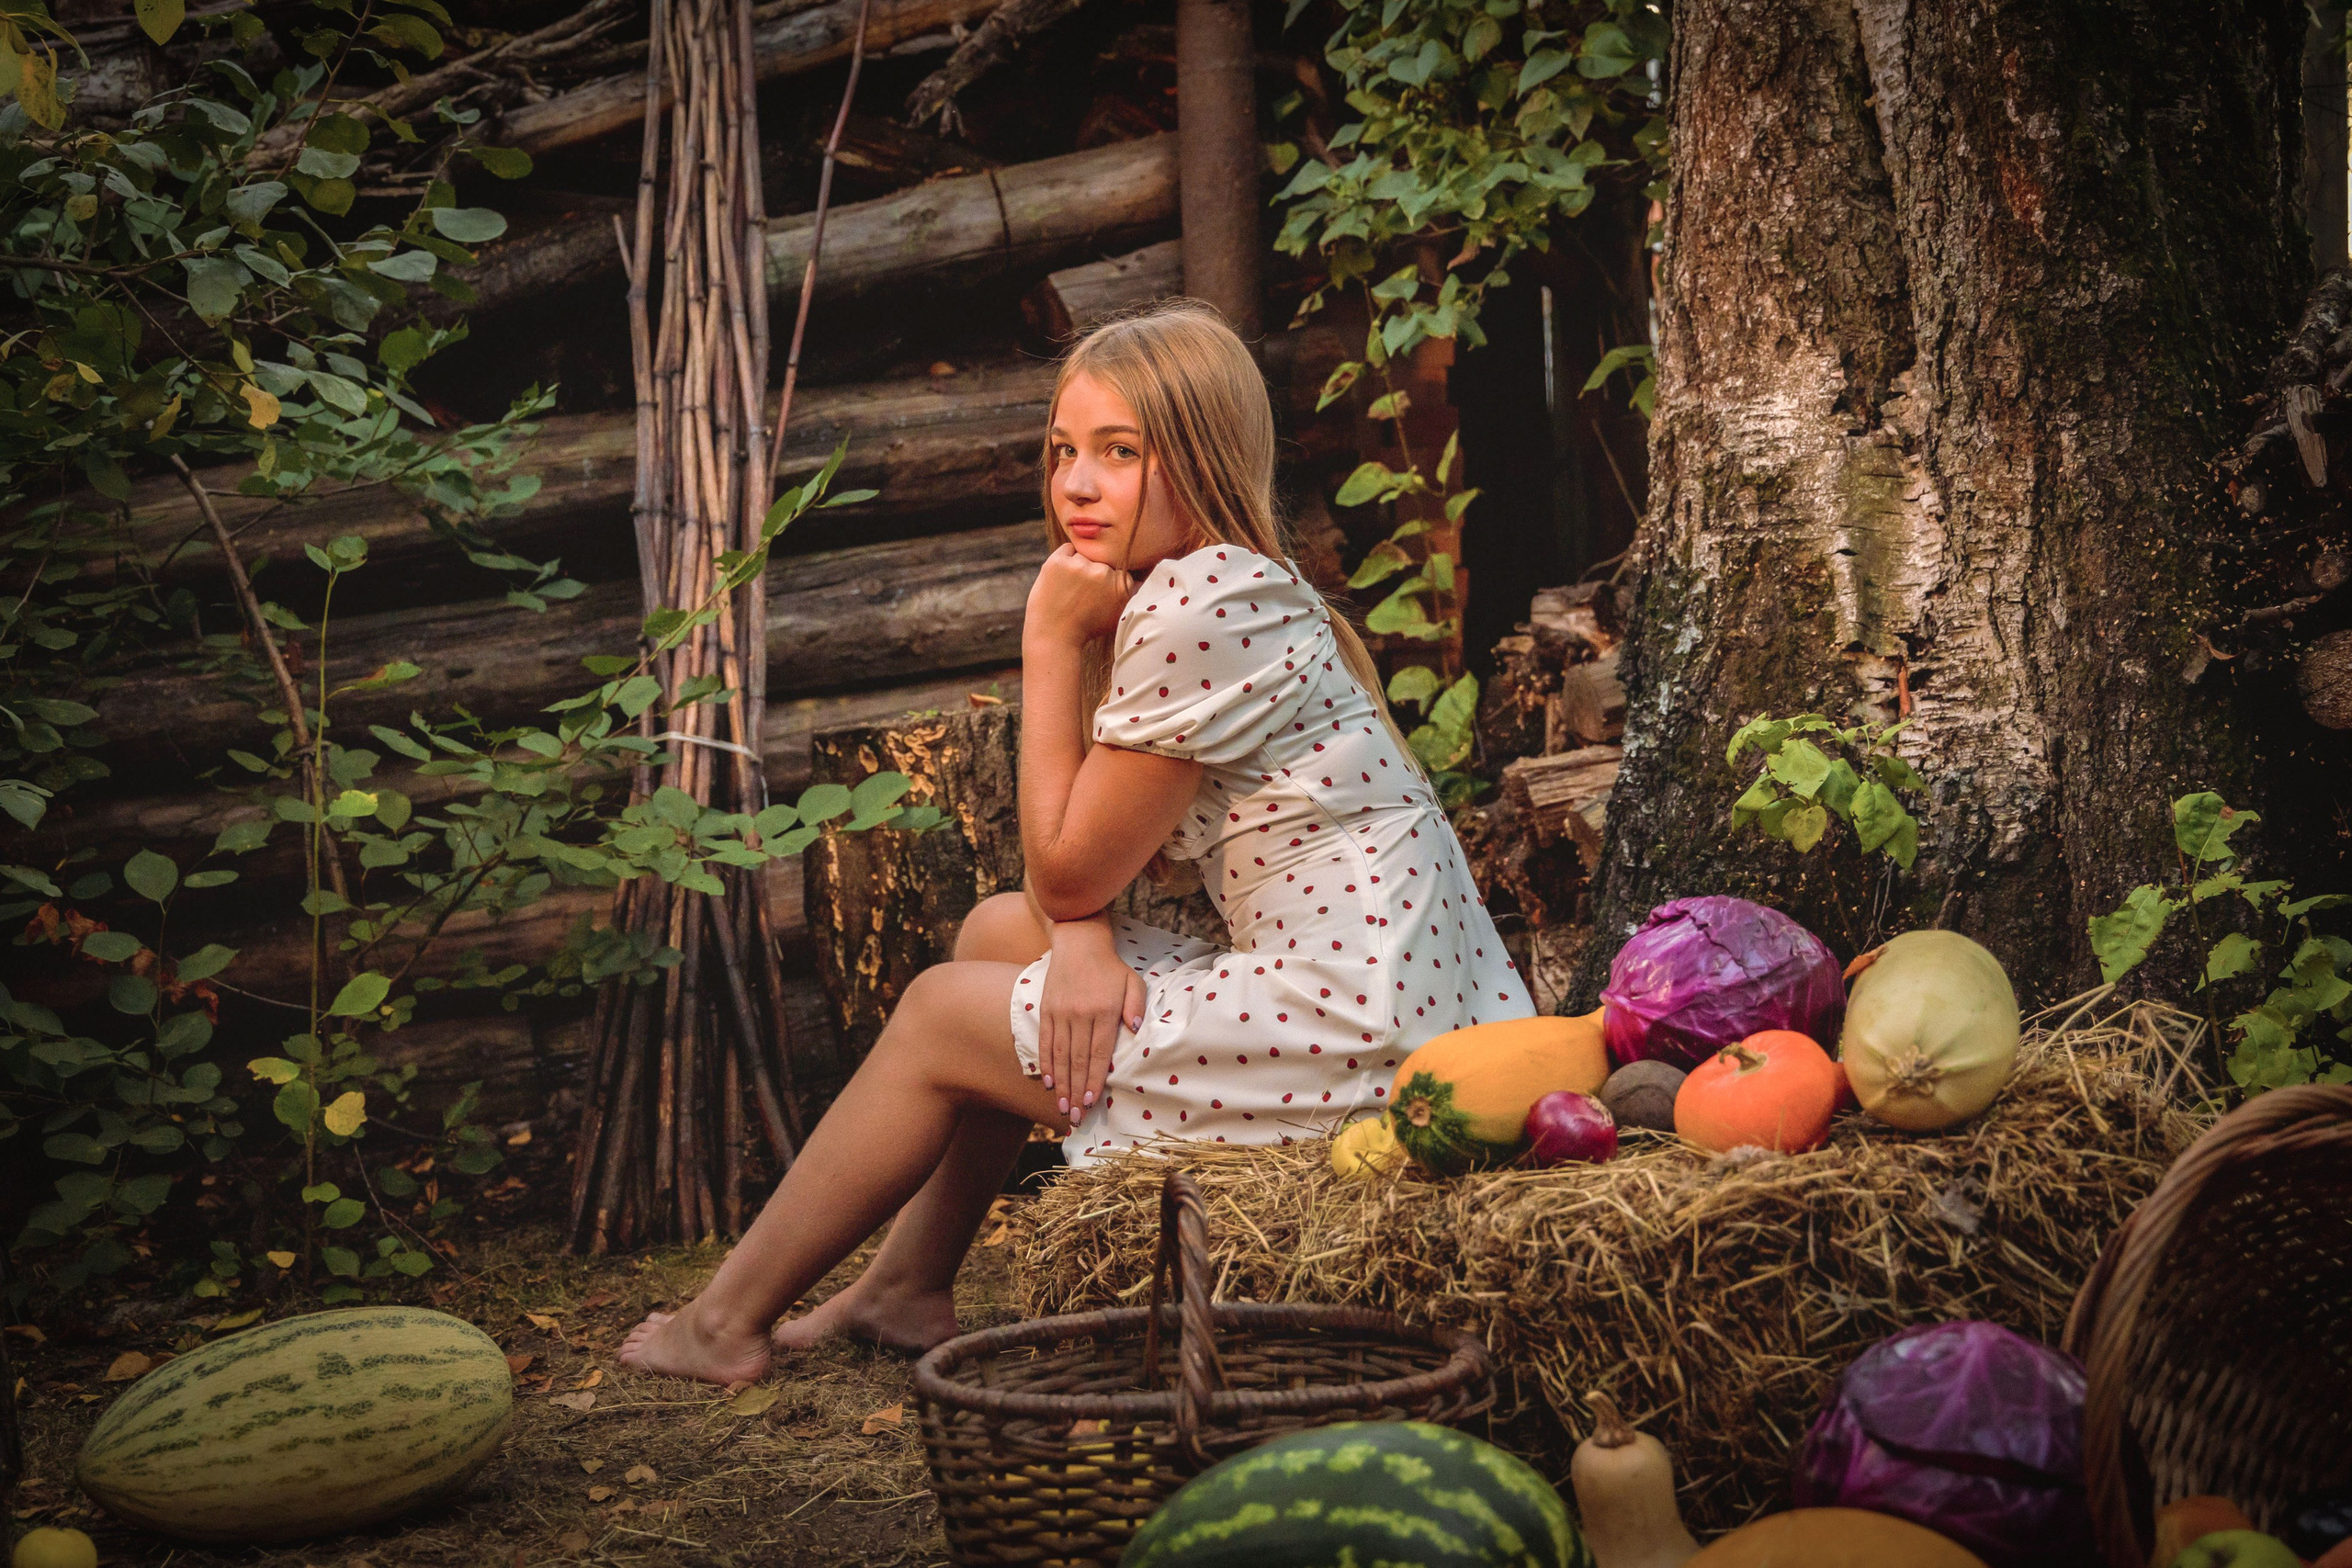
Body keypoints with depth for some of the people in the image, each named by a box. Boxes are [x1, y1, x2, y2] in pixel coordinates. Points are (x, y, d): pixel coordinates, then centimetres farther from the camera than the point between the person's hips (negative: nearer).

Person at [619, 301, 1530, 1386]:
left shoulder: (1198, 608, -16)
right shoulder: (1229, 590, 15)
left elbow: (1068, 874, -8)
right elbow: (1079, 875, 13)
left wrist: (1050, 645, -6)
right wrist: (1082, 942, -9)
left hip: (1356, 1039, -10)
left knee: (941, 1013, 4)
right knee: (997, 931, 18)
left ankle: (729, 1322, 19)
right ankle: (907, 1290, 27)